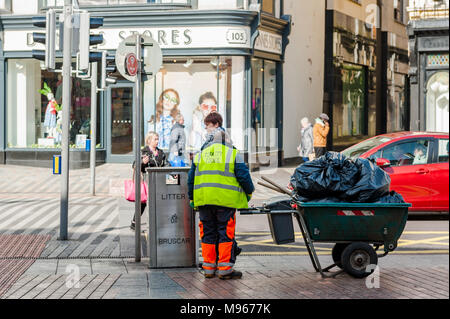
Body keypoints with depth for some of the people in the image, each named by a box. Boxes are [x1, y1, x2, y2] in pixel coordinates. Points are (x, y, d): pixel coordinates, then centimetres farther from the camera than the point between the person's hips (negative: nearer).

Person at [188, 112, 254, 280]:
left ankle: (209, 268, 13)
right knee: (226, 233, 1)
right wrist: (249, 191, 14)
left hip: (204, 200, 4)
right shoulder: (233, 154, -1)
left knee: (208, 233, 11)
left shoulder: (200, 154, 10)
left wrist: (191, 197, 24)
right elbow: (243, 175, -2)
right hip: (226, 200, -4)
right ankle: (225, 269, -1)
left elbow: (191, 178, 14)